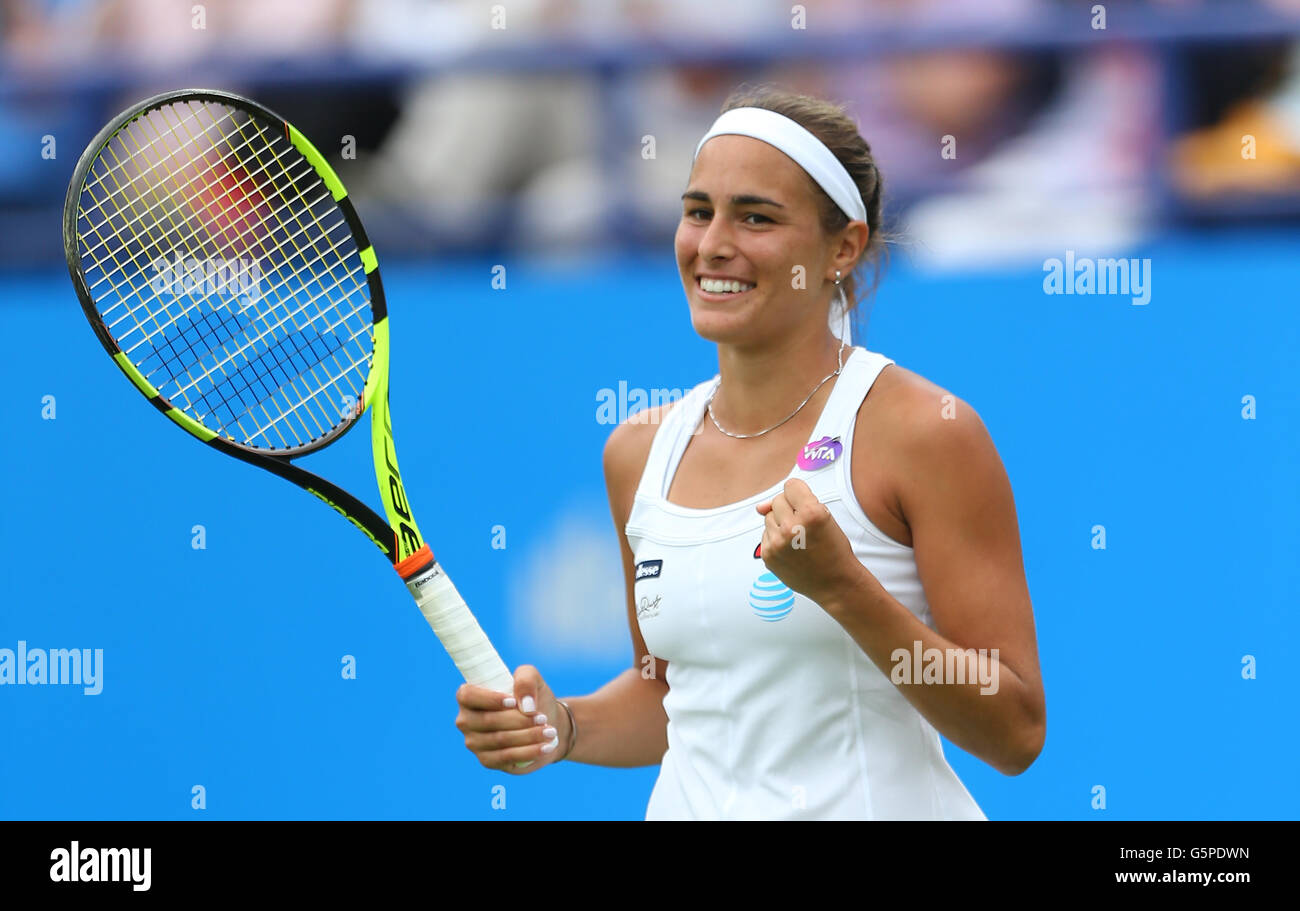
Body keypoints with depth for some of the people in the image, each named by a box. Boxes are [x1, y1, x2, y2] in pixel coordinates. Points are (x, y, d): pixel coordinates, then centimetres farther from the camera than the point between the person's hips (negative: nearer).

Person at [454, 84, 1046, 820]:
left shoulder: (924, 430, -11)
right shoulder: (639, 452, 4)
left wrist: (844, 587, -23)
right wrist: (561, 727, -1)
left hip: (877, 805, -4)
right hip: (691, 805, 4)